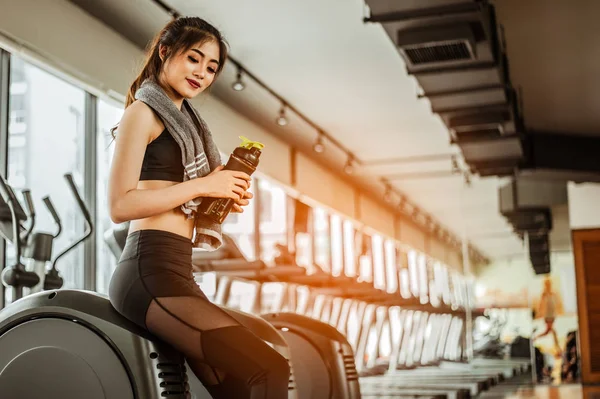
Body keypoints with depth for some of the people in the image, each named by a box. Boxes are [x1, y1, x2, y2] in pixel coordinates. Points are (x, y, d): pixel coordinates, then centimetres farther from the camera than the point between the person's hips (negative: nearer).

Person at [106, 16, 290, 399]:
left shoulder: (183, 118, 25)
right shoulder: (143, 111, -1)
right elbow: (120, 205, -12)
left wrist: (226, 198, 6)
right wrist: (203, 185, -11)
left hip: (174, 270, 9)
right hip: (151, 270, -9)